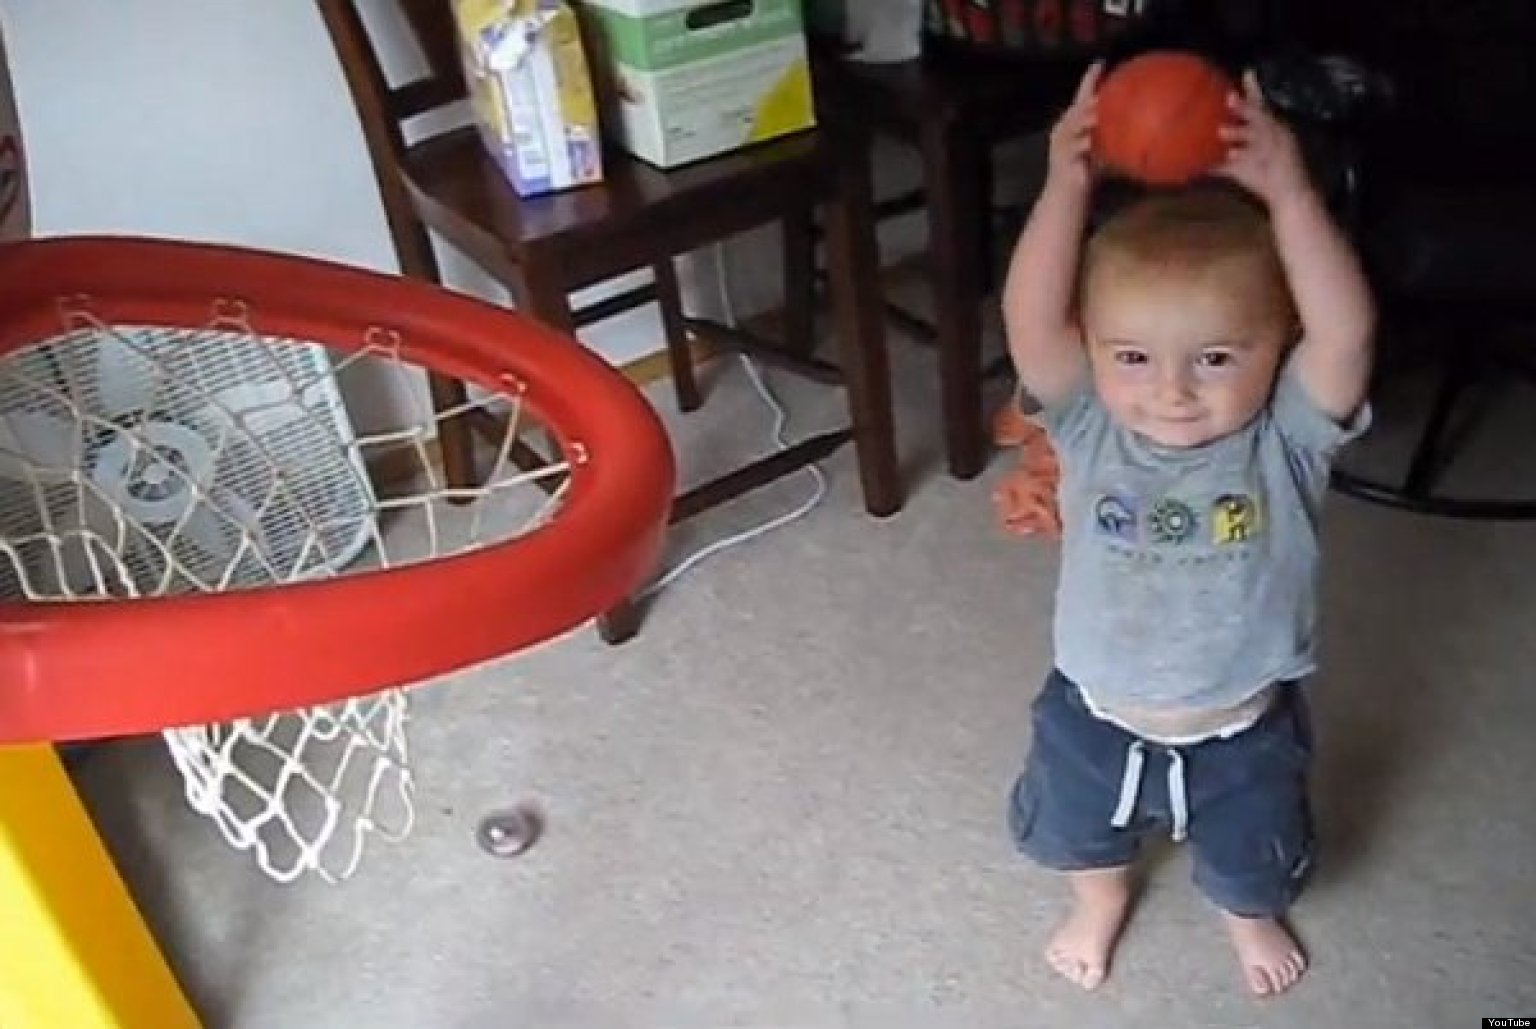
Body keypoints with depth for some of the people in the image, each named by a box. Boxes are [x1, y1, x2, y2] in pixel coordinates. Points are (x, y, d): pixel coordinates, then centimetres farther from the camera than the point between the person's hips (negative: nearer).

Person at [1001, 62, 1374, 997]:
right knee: (1078, 830, 30)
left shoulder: (1286, 442, -25)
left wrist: (1289, 195, -46)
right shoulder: (1091, 429, -23)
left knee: (1253, 860, 29)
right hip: (1096, 716, 1)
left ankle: (1251, 916, 66)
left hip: (1242, 731, 0)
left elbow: (1347, 334, -42)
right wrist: (1069, 183, -43)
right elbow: (1030, 321, -37)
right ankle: (1102, 900, 65)